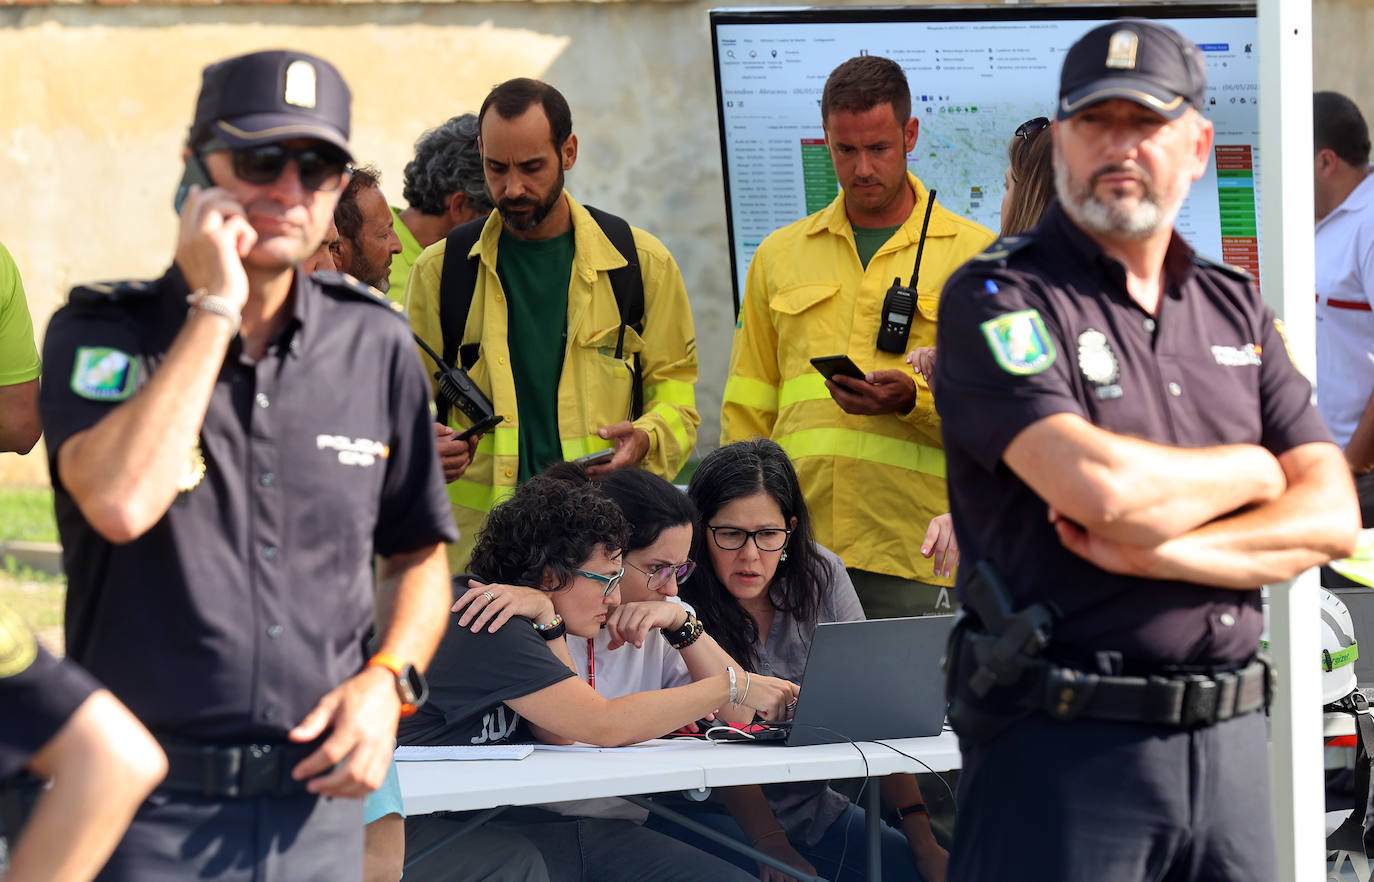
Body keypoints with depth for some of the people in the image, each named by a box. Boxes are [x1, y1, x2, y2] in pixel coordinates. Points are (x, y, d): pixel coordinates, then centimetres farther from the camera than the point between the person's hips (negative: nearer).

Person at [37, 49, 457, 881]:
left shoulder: (376, 343, 7)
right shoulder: (100, 332, -3)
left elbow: (420, 554, 17)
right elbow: (120, 503, -23)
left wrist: (388, 680, -2)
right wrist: (215, 307, -15)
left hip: (315, 799, 3)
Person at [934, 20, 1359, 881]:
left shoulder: (1235, 309, 14)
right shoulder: (998, 298, -4)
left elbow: (1331, 518, 4)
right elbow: (1098, 485, -20)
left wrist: (1155, 553, -12)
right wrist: (1251, 472, -1)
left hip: (1230, 742, 5)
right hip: (1065, 745, -5)